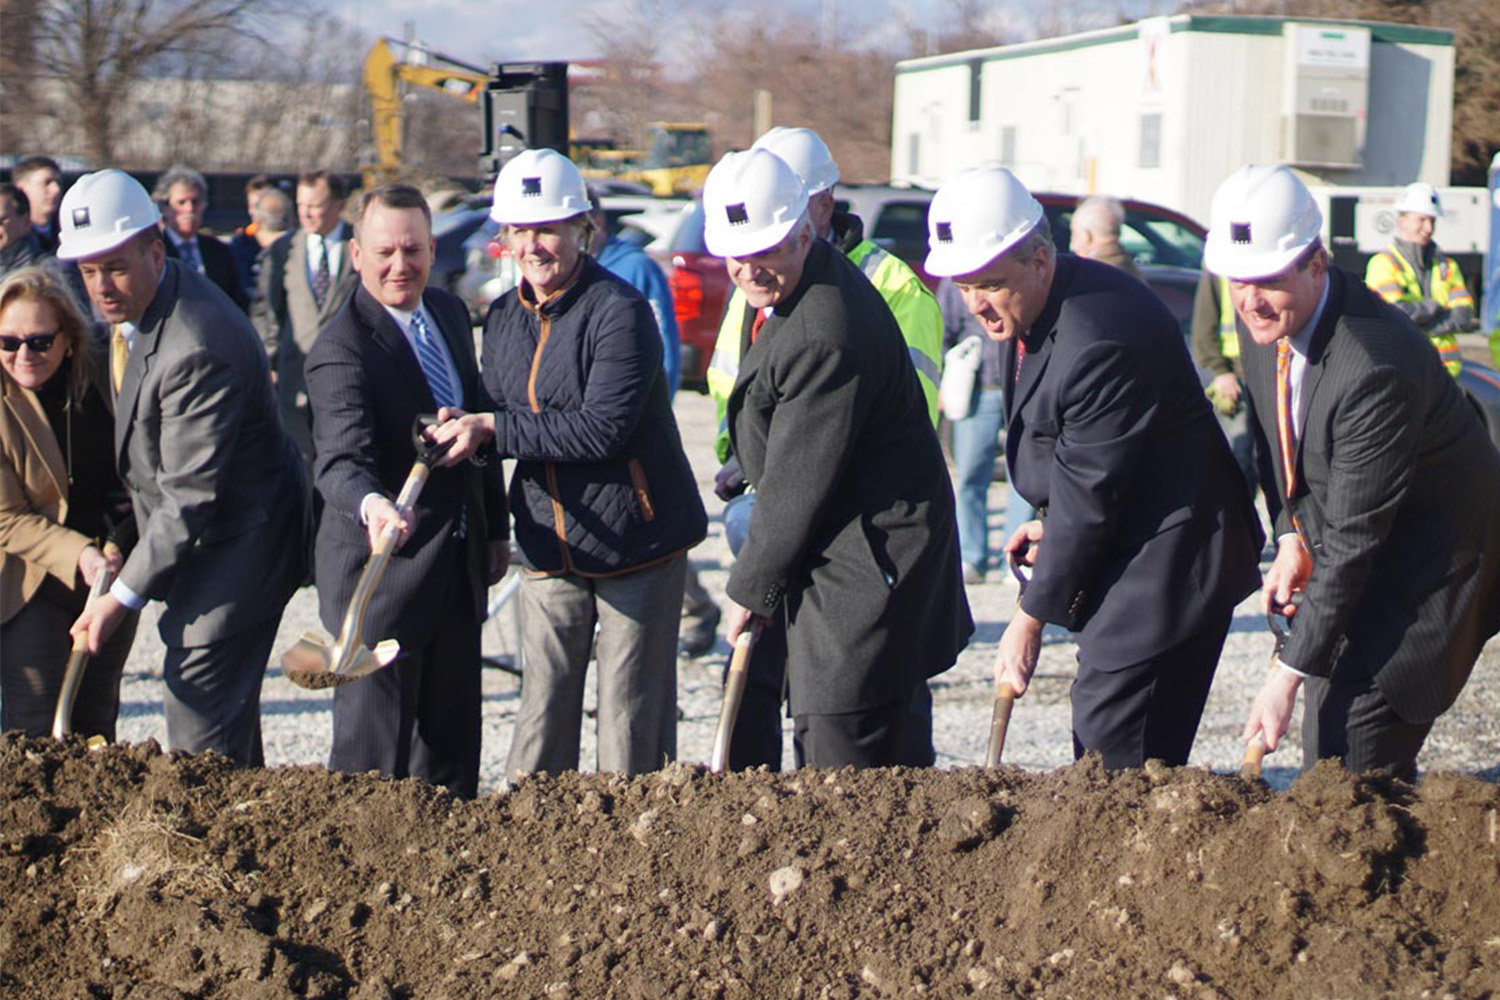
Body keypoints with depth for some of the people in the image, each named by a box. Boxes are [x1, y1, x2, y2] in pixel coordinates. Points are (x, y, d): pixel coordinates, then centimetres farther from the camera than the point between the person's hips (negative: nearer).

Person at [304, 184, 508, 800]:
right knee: (373, 753, -4)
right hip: (381, 569, -7)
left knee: (453, 748, 15)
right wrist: (371, 506, -53)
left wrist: (495, 527, 19)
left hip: (459, 563, 7)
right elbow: (342, 460, -31)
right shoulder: (341, 349, -18)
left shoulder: (451, 314, 7)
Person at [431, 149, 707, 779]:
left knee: (632, 717, 0)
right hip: (549, 550, 6)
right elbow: (497, 420, 16)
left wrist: (494, 428, -19)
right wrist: (462, 428, -8)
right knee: (542, 714, 6)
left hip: (634, 542, -6)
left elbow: (603, 430, -21)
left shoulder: (619, 310, -14)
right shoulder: (503, 318, 9)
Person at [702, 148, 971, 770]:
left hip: (864, 565, -10)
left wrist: (752, 586, -9)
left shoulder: (824, 334, -26)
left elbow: (799, 481, -20)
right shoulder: (780, 289, 8)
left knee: (842, 752, -7)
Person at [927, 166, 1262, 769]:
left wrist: (1030, 617, -13)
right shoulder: (1028, 309, 5)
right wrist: (1053, 527, 4)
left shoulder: (1100, 337, -26)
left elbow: (1087, 493, -20)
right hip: (1123, 549, 10)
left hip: (1165, 559, -10)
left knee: (1114, 754, -10)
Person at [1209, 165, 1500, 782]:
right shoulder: (1263, 317, -7)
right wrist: (1292, 537, 0)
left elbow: (1354, 539, -30)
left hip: (1431, 553, -8)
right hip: (1354, 559, 8)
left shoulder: (1378, 365, -33)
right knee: (1327, 757, 12)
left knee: (1351, 759, -13)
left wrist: (1289, 675, -28)